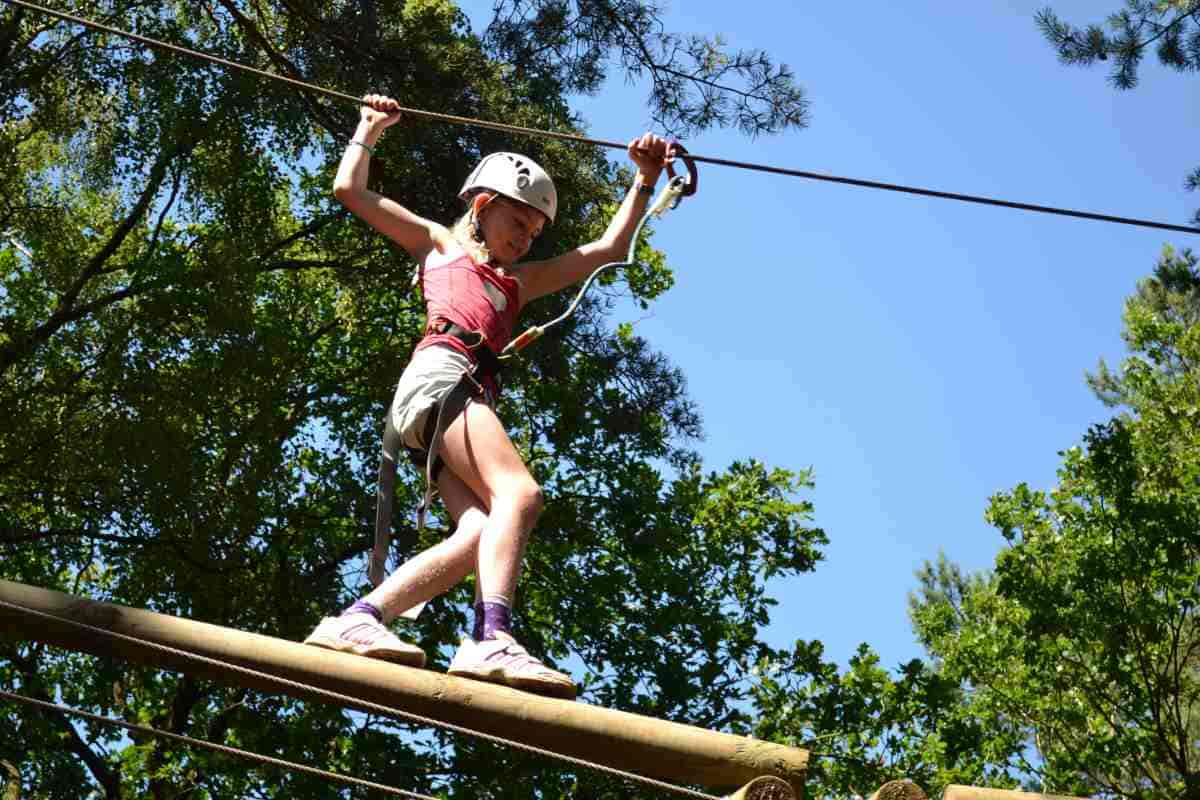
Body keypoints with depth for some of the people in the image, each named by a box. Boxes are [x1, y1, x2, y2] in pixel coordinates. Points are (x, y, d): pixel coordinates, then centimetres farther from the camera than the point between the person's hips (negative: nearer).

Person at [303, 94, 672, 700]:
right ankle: (491, 639, -43)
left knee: (480, 534, -19)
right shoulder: (439, 243, 25)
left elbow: (610, 247, 39)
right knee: (518, 493, -28)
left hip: (473, 397, 6)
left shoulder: (518, 282, 38)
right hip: (440, 372, -6)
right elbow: (349, 189, 24)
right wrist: (369, 129, 33)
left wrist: (645, 181, 36)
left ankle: (356, 620, -25)